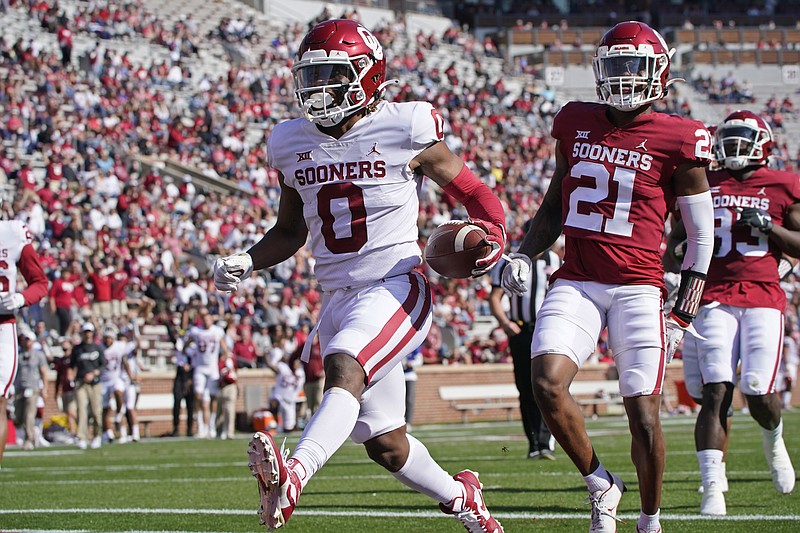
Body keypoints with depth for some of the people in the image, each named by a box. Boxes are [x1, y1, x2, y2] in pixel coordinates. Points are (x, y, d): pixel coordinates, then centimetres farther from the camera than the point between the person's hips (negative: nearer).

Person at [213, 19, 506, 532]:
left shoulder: (405, 130, -6)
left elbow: (474, 192, 2)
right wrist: (246, 263, 2)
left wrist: (492, 239, -18)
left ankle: (292, 478, -53)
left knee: (343, 369, -34)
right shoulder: (293, 143, 9)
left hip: (396, 285, -6)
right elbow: (290, 232, 20)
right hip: (338, 298, 6)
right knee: (386, 445, 10)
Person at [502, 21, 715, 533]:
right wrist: (523, 255, 6)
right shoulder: (577, 124, 10)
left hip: (638, 288, -3)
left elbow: (701, 237, 3)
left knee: (644, 414, -7)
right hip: (575, 283, 3)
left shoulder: (678, 140, -3)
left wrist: (684, 315, -2)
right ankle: (600, 485, 2)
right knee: (547, 381, -20)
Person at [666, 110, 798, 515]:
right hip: (716, 299, 1)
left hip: (764, 298, -1)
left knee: (758, 391, -9)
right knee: (716, 390, -13)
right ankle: (712, 487, -15)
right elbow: (678, 236, 22)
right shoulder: (705, 185, 12)